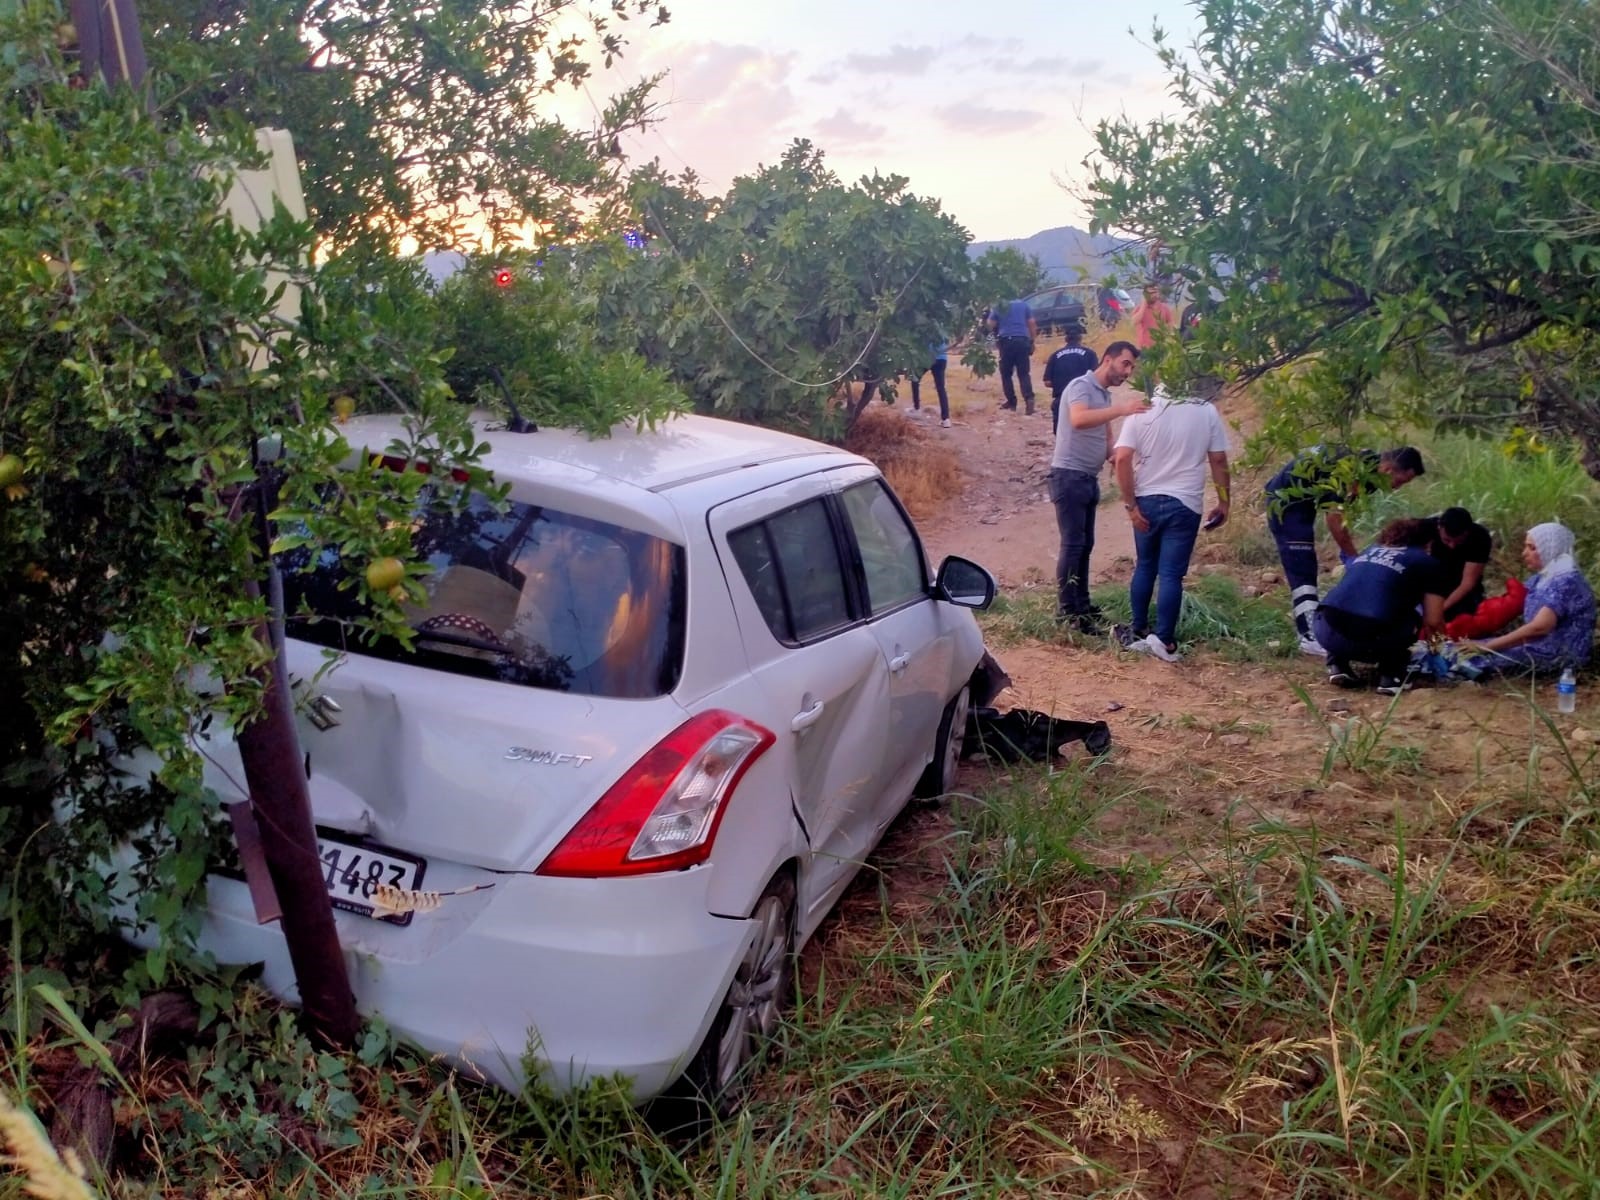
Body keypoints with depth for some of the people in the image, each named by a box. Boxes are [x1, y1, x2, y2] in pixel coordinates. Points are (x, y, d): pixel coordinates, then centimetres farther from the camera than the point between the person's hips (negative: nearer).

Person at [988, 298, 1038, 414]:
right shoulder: (1023, 304, 12)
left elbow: (991, 325, 7)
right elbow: (1032, 323, 8)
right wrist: (1032, 341, 13)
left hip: (1006, 341, -1)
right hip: (1022, 340, 1)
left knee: (1006, 374, 10)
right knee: (1024, 373, 2)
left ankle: (1012, 402, 8)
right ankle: (1029, 398, -19)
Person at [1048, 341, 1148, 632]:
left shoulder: (1106, 395, 16)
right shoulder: (1081, 386, -12)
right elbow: (1078, 419, -32)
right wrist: (1120, 409, -39)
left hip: (1089, 478, 9)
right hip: (1069, 476, -9)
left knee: (1085, 545, 12)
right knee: (1073, 544, -8)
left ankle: (1081, 605, 20)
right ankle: (1066, 610, -4)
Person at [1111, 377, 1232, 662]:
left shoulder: (1143, 410, -5)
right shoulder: (1207, 412, -4)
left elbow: (1122, 458, -12)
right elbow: (1218, 460, 0)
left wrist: (1130, 505, -7)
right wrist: (1223, 502, 10)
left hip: (1147, 501, 1)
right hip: (1185, 504, -1)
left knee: (1144, 567, 17)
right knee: (1171, 574, 2)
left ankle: (1139, 632, 23)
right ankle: (1164, 641, 2)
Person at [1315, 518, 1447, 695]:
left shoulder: (1368, 551, 29)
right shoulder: (1428, 563, 15)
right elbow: (1433, 621, 10)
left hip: (1327, 633, 4)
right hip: (1369, 639, -4)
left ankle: (1337, 664, 19)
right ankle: (1391, 676, 13)